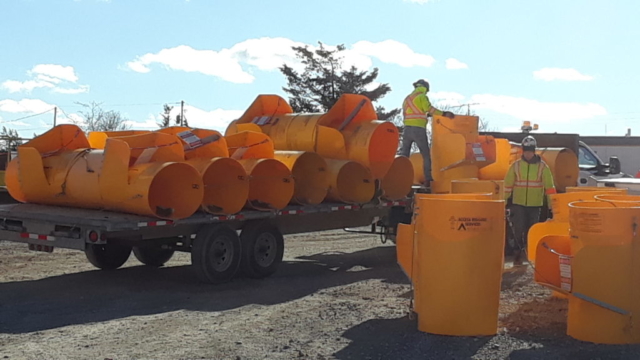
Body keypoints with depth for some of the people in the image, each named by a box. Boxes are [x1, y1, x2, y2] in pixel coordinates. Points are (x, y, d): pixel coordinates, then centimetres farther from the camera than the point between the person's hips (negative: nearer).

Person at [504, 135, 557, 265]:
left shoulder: (542, 166, -1)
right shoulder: (516, 165, 1)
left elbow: (549, 186, 0)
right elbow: (508, 185, 6)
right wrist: (505, 201, 5)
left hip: (535, 205, 0)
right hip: (518, 203, 0)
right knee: (518, 229, -7)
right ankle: (519, 251, 11)